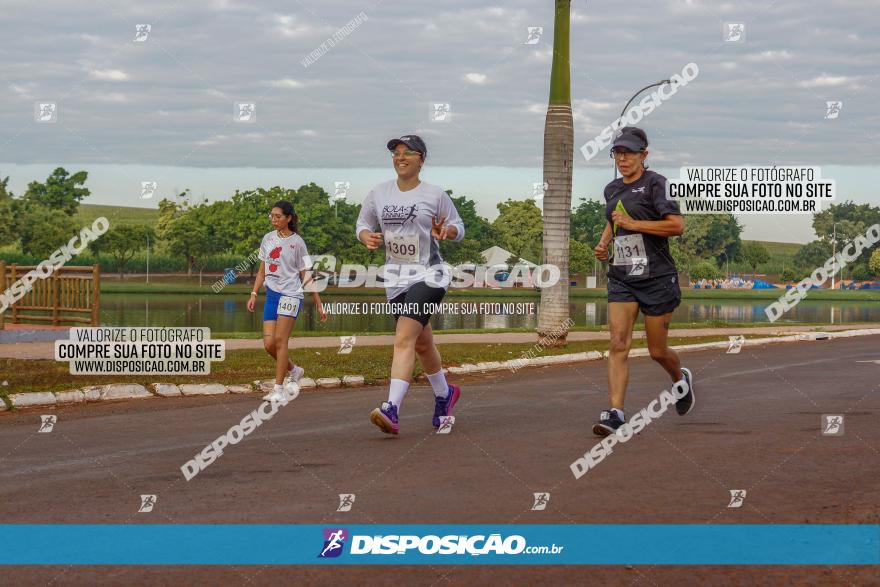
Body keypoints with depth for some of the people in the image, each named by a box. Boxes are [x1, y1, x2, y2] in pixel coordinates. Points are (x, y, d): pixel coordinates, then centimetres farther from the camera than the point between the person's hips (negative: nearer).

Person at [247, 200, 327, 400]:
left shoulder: (297, 242, -2)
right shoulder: (268, 239, 12)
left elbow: (306, 276, 1)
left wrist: (318, 304, 0)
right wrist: (254, 294, 11)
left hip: (290, 294, -5)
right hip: (271, 294, 5)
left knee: (280, 340, -13)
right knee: (269, 343, -3)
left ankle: (278, 388, -9)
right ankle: (294, 370, 23)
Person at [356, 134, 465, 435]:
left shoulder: (434, 195, -4)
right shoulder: (379, 193, 6)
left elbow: (459, 227, 5)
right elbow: (363, 224, 15)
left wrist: (446, 231, -18)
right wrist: (367, 237, -8)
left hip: (427, 276, -5)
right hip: (396, 278, 5)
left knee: (404, 340, -21)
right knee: (421, 343, 17)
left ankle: (392, 410, -30)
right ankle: (444, 394, 42)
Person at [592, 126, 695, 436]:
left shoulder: (655, 184, -8)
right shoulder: (612, 189, 13)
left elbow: (677, 225, -18)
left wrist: (634, 224, -20)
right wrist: (604, 242, 13)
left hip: (657, 277, -5)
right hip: (621, 279, 5)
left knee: (657, 350, 6)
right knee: (618, 344, -11)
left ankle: (681, 379, 39)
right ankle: (615, 413, -15)